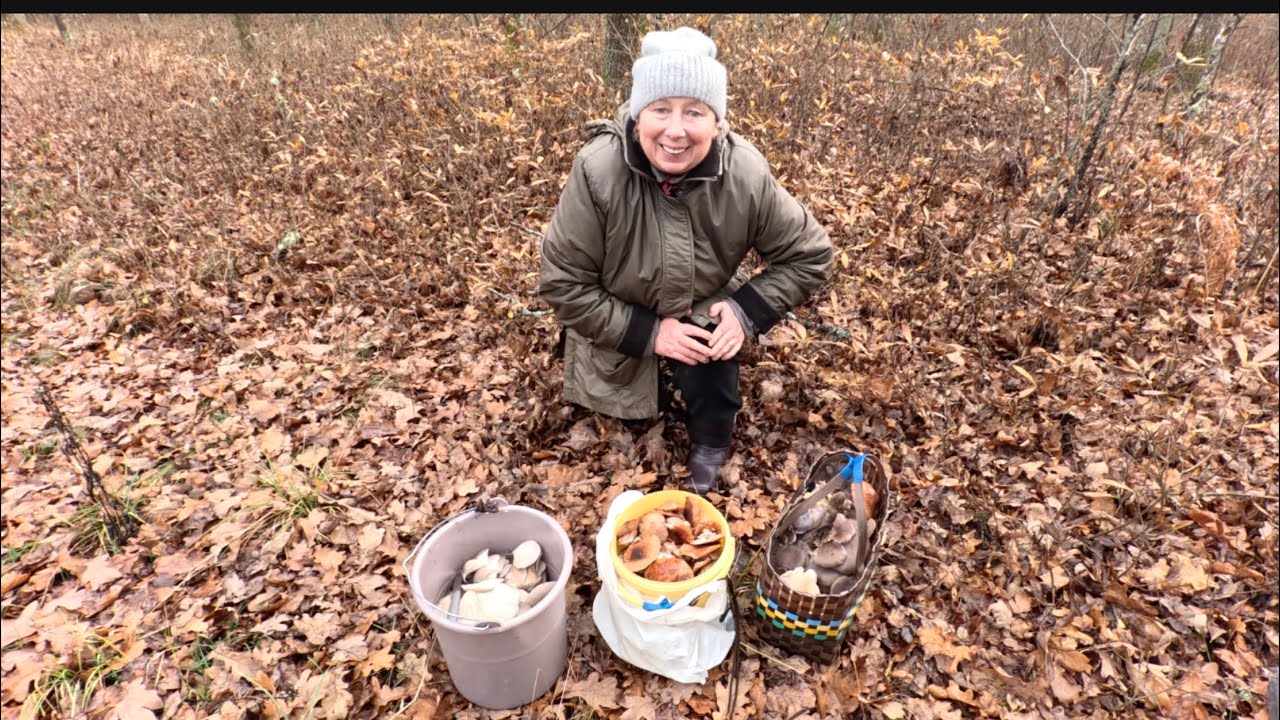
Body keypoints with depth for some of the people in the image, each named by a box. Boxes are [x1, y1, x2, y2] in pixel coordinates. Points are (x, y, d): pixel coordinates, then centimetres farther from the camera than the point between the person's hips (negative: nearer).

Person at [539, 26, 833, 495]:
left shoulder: (746, 175, -25)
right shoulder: (597, 171, -29)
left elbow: (808, 255, -11)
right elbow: (562, 283, -22)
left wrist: (747, 311, -24)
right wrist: (648, 333, -26)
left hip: (704, 313, 0)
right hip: (620, 324, 0)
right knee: (633, 414, 8)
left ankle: (710, 443, 11)